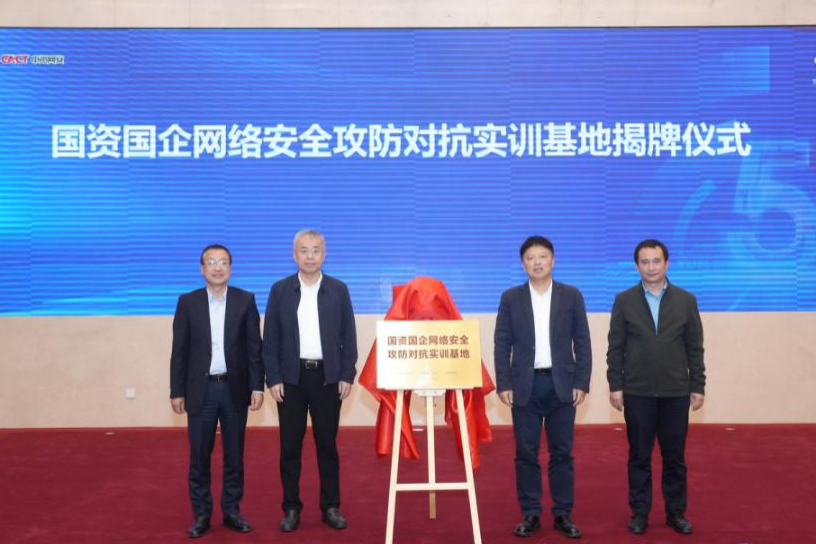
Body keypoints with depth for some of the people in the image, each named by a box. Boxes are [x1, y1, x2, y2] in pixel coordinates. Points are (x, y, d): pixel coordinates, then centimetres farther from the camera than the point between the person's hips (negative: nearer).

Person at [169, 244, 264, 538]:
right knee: (199, 456, 5)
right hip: (201, 389, 0)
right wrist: (176, 391, -2)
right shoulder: (188, 302, 1)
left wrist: (257, 386, -5)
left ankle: (231, 511, 20)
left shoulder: (245, 300, 1)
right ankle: (201, 514, 17)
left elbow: (254, 347, 1)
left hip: (235, 388, 0)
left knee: (234, 454, 8)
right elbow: (179, 351, 2)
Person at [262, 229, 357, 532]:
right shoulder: (280, 290, 2)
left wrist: (347, 376, -3)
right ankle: (291, 508, 15)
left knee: (327, 444, 7)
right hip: (291, 378, 0)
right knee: (290, 445, 4)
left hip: (328, 377, 0)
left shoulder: (339, 290, 3)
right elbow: (270, 339, 1)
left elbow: (348, 336, 3)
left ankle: (330, 507, 17)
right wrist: (273, 378, -5)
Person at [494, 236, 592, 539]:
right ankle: (530, 514, 15)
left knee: (562, 452, 5)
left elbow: (582, 343, 3)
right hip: (525, 386, 0)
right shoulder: (511, 298, 3)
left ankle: (563, 515, 15)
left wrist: (581, 383, -5)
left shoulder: (572, 296, 4)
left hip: (562, 385, 0)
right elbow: (502, 345, 1)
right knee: (526, 453, 4)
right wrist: (503, 384, -6)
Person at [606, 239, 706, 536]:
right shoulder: (624, 300, 1)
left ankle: (676, 512, 21)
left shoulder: (686, 300, 3)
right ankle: (639, 513, 18)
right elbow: (615, 348, 1)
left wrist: (698, 387, 1)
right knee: (639, 456, 7)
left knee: (674, 456, 8)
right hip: (637, 392, -1)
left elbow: (695, 348, 4)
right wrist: (615, 386, -4)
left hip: (676, 392, 1)